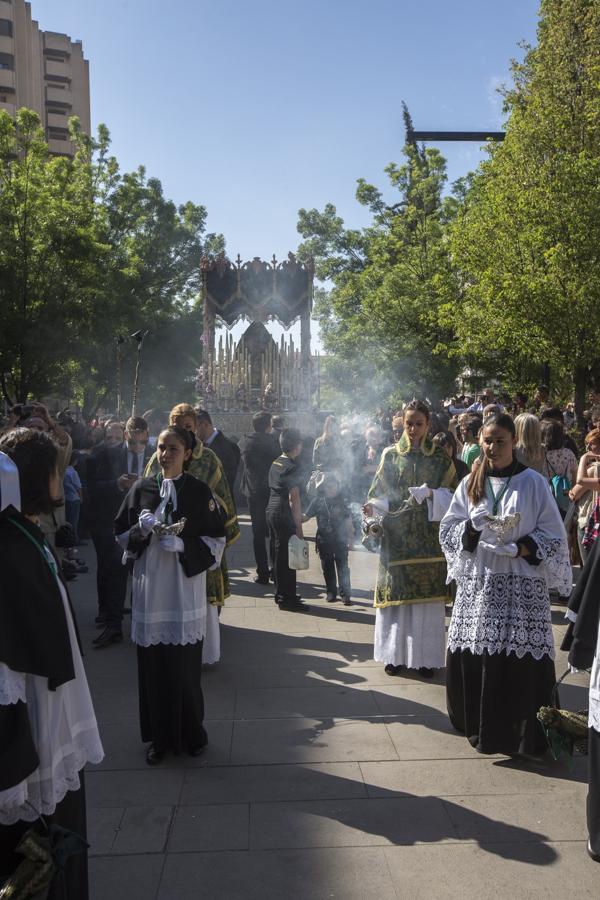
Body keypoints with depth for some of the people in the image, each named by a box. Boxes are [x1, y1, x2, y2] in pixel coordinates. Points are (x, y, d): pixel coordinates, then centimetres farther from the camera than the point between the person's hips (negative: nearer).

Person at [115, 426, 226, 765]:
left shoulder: (200, 491, -2)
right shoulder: (142, 488, 4)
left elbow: (217, 541, -1)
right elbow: (122, 536, 9)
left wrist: (183, 545, -16)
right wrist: (141, 529, -12)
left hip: (186, 588, -2)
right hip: (149, 588, 2)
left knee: (186, 666, 2)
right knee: (153, 666, 5)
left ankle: (191, 733, 23)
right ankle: (160, 737, 22)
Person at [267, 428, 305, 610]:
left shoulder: (275, 463, 11)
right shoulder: (291, 467, -15)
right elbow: (294, 499, -18)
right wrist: (298, 526, -15)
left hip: (271, 510, 9)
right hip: (284, 513, -9)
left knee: (277, 554, 15)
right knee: (287, 556, -1)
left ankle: (281, 594, 26)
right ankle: (287, 598, 5)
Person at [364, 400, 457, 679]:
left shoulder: (440, 457, 5)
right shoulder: (391, 455, 5)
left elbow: (451, 494, 3)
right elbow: (380, 493, 3)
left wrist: (431, 494, -16)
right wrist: (373, 508, -17)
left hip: (428, 537, 0)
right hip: (396, 536, 0)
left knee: (427, 596, 3)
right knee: (395, 594, 4)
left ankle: (425, 656, 15)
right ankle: (395, 654, 16)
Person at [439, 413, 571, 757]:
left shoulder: (533, 483, 0)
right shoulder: (471, 483, 9)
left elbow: (554, 537, 1)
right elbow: (448, 528, 11)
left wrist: (522, 548, -15)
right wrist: (471, 528, -9)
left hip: (521, 584, -3)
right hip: (478, 582, 3)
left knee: (519, 658, -5)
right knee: (474, 655, 3)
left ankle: (521, 734, 10)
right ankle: (480, 726, 22)